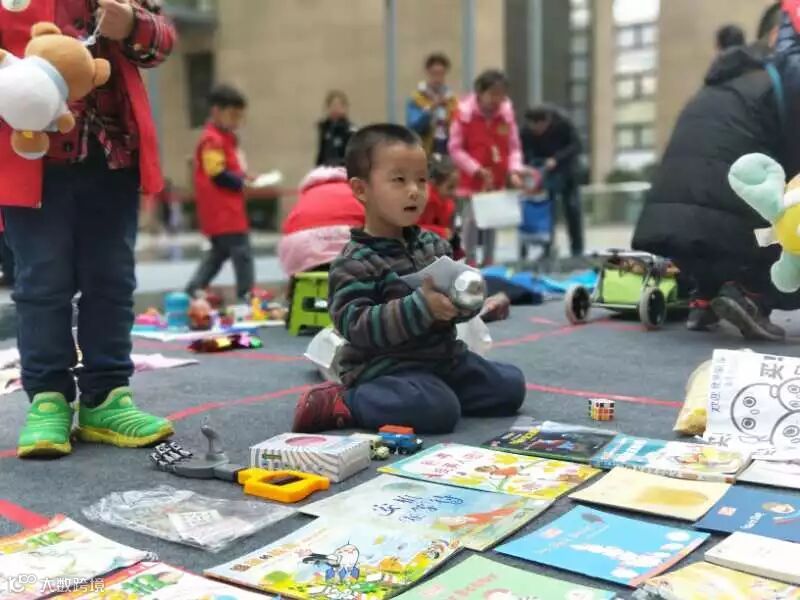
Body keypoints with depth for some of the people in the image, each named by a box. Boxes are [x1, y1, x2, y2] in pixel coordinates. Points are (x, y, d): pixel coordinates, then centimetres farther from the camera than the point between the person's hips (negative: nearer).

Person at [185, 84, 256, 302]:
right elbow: (218, 175, -21)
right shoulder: (212, 140, -15)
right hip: (223, 212, -11)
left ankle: (193, 290, 22)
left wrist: (245, 179, 6)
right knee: (242, 253, -7)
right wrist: (243, 182, -18)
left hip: (229, 211, 11)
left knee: (219, 252, 18)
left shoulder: (227, 138, 17)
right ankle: (246, 296, -1)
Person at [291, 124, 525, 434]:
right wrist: (421, 305, -32)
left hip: (443, 358, 8)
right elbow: (355, 325, -25)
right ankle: (343, 403, -14)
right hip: (384, 368, -8)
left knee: (510, 386, 8)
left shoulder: (434, 245, 7)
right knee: (439, 410, -31)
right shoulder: (355, 262, -16)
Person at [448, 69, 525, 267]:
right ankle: (470, 262, 5)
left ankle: (488, 261, 21)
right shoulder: (464, 112, -15)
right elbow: (455, 149, -11)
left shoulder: (507, 112, -5)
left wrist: (514, 170, -13)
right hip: (472, 177, -4)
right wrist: (477, 170, -18)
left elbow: (514, 146, 3)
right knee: (472, 217, -6)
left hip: (497, 178, 4)